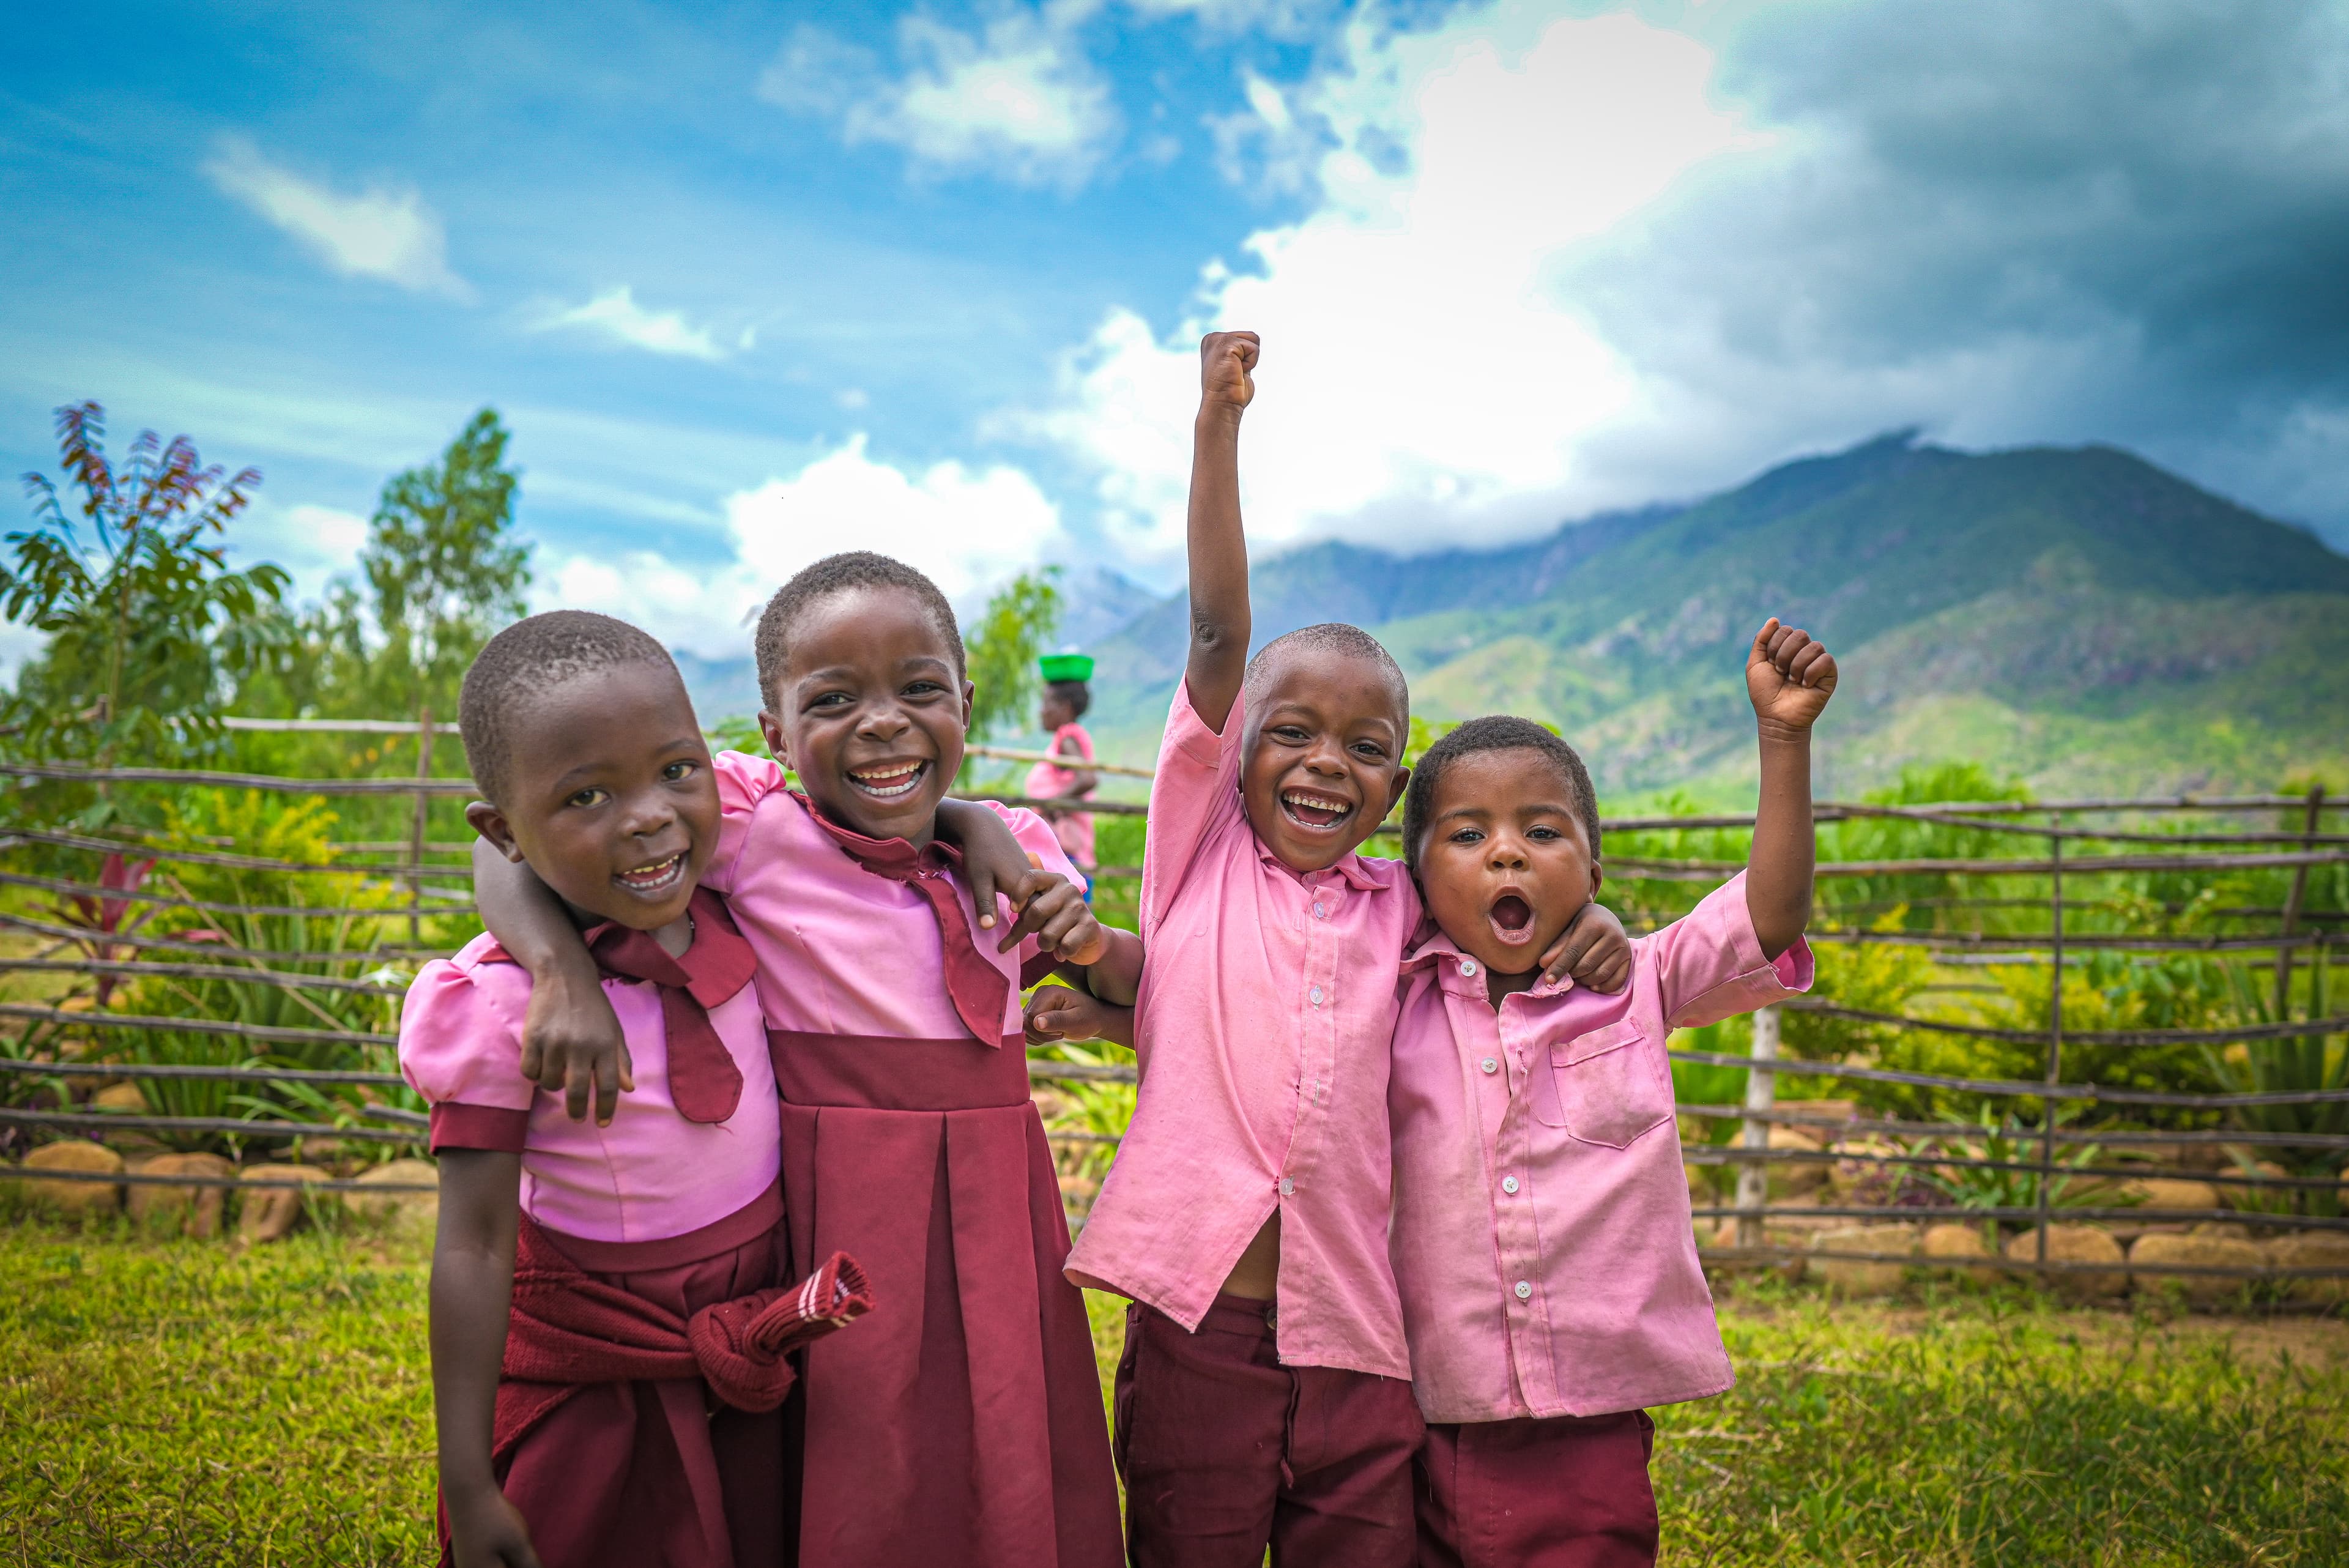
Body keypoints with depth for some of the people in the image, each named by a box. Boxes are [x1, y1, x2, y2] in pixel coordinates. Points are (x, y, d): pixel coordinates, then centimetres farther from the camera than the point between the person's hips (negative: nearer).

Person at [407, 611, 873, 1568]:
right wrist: (466, 1485, -15)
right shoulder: (503, 1006, -22)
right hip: (590, 1397, -4)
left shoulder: (730, 920, -10)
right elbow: (473, 1250, -18)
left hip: (754, 1352, 4)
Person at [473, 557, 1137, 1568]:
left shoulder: (1012, 851, 4)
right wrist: (562, 971, -29)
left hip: (997, 1211, 4)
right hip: (840, 1220, -4)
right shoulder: (755, 830, -9)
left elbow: (1144, 989, 17)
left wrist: (1087, 943, -6)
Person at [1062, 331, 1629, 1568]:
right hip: (1196, 1328, -2)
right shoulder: (1201, 851, 2)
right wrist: (1217, 422, -12)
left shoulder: (1398, 906, 9)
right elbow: (1218, 630, -6)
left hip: (1355, 1347, 3)